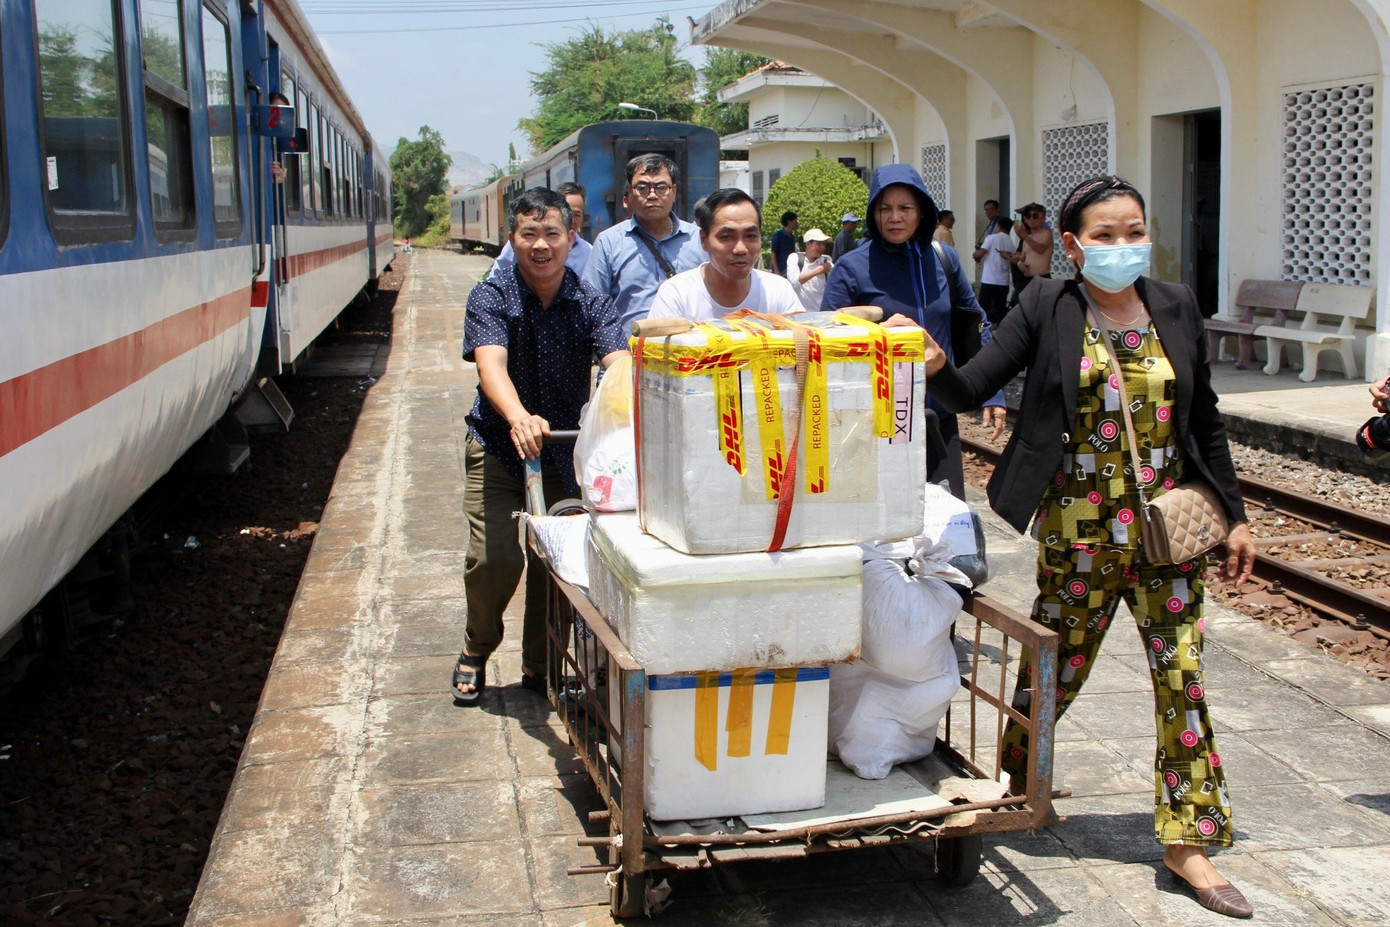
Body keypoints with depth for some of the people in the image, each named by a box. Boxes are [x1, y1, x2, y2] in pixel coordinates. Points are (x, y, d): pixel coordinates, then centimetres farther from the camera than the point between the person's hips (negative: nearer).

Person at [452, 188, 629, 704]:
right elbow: (491, 363, -29)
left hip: (565, 451, 2)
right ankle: (476, 652, 17)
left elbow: (619, 361, -22)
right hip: (498, 447, -2)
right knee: (495, 557, -12)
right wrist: (519, 418, -50)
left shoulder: (591, 303, -5)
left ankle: (540, 667, 24)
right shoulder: (490, 299, -11)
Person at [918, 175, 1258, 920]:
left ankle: (1189, 841, 14)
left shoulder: (1175, 308, 5)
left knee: (1182, 678, 2)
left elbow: (1205, 422, 11)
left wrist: (1234, 515, 10)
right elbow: (971, 390, -10)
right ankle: (1010, 791, 34)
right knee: (1053, 672, 9)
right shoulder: (1047, 309, -4)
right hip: (1079, 530, -2)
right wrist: (935, 364, -31)